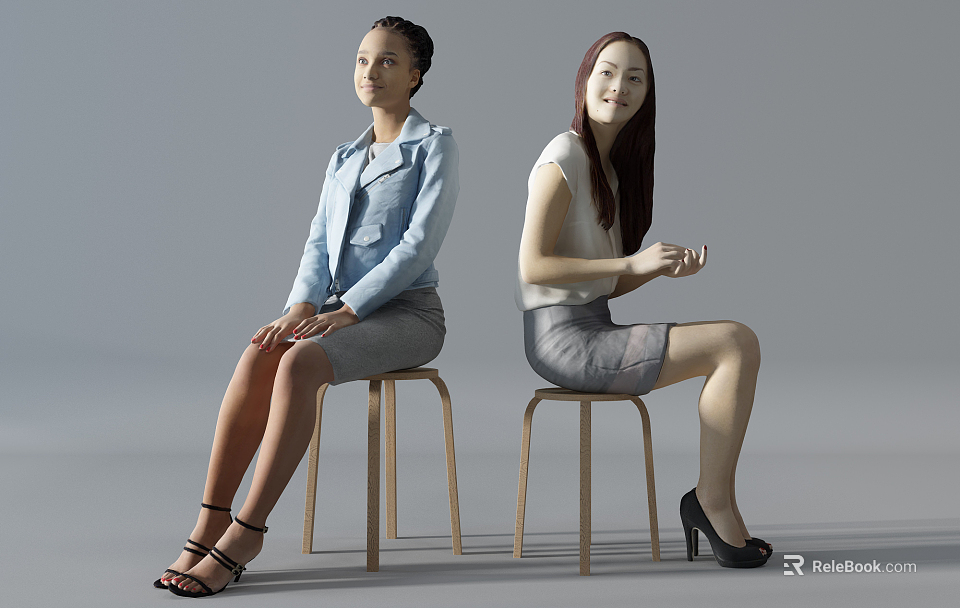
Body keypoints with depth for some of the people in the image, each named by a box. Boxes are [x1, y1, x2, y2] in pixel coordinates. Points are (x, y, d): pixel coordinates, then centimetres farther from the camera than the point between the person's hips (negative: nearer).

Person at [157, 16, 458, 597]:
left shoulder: (435, 145, 0)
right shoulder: (344, 160, 20)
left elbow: (419, 245, -11)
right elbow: (319, 246, 11)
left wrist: (342, 312, -19)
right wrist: (301, 307, -11)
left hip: (408, 315, -5)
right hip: (342, 313, 5)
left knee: (298, 363, -34)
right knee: (257, 358, -27)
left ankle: (245, 535, -31)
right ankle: (209, 525, -28)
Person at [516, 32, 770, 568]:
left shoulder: (614, 164, 18)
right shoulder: (565, 156, -9)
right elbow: (533, 266, -17)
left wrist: (665, 266, 1)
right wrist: (634, 262, -17)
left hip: (595, 331, 9)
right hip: (563, 337, -9)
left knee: (741, 346, -1)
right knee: (736, 344, -16)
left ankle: (712, 501, -3)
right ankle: (713, 500, -7)